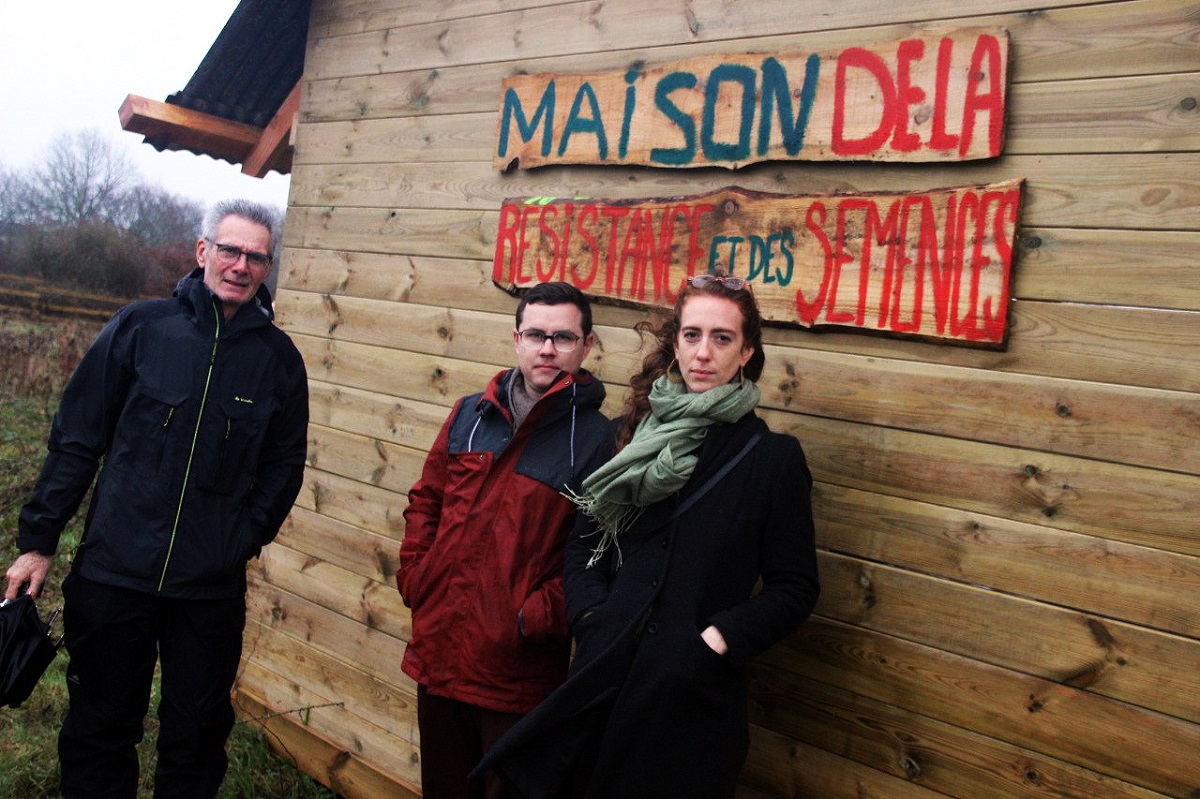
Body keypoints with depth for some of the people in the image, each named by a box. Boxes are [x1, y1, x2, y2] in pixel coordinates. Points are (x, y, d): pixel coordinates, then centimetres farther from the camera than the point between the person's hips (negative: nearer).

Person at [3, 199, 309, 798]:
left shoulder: (278, 357, 0)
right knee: (99, 730, 14)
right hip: (113, 571, 0)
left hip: (212, 588, 1)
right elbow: (75, 438, 0)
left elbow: (284, 467, 8)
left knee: (198, 733, 14)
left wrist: (244, 539, 0)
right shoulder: (141, 327, -3)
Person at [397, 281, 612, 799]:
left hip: (519, 674, -4)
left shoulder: (598, 437, -10)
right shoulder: (470, 415, 6)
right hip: (438, 653, 5)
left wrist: (537, 618, -16)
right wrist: (413, 576, 4)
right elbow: (426, 499, 14)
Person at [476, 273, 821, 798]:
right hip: (604, 681, 3)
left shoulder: (773, 456, -4)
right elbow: (584, 544, 10)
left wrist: (719, 640, -15)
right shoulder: (635, 434, 5)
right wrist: (591, 617, -6)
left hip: (695, 696, -3)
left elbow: (795, 589, -3)